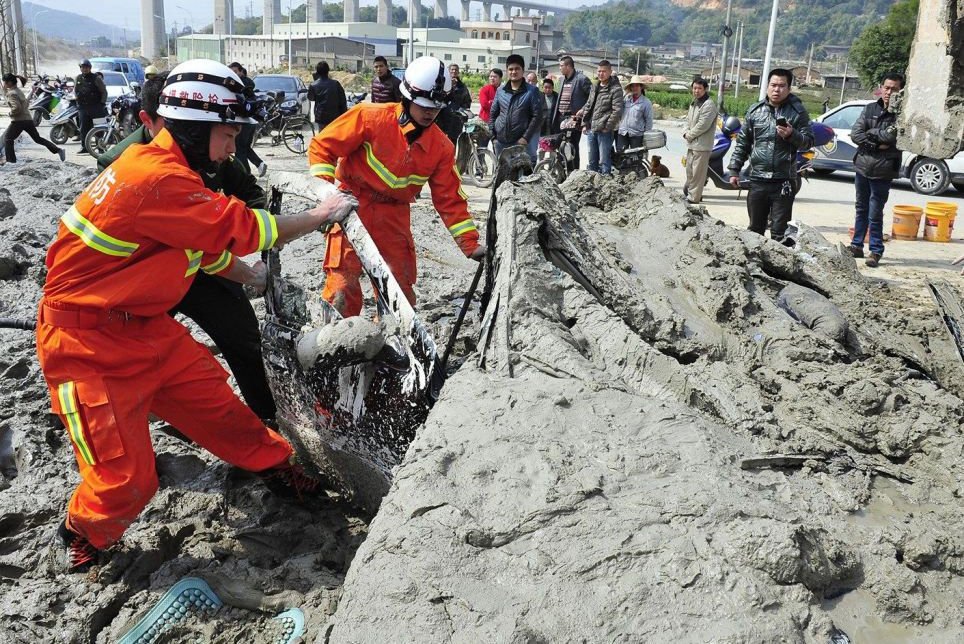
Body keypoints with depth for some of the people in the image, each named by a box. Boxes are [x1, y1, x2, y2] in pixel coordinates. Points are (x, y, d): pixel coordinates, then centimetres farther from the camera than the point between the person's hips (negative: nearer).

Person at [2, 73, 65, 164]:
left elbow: (16, 107, -25)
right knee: (37, 138, 12)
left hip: (18, 120, -9)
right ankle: (58, 150, 2)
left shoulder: (11, 93, -13)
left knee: (7, 138, 4)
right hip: (28, 118, 9)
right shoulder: (18, 90, 15)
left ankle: (10, 160, 2)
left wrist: (11, 113, -9)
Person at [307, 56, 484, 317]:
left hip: (394, 215, 4)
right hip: (352, 205, -4)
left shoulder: (441, 147, -2)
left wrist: (470, 244, -4)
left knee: (400, 289, 7)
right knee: (344, 280, -8)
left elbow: (450, 199, 2)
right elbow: (322, 145, -8)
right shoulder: (371, 117, -13)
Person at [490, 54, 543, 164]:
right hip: (501, 141, 4)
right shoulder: (500, 90, 11)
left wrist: (526, 137, -13)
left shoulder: (532, 91, 0)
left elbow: (537, 116, -6)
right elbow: (493, 114, 15)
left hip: (521, 142, -4)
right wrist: (493, 136, 6)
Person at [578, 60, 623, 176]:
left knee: (604, 161, -6)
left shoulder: (615, 89, -7)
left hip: (605, 131, -7)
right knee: (592, 161, 16)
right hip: (591, 129, 7)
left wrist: (607, 127, -16)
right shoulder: (595, 87, 16)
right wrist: (585, 124, 13)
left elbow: (617, 111, -14)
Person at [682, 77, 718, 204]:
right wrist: (686, 133, 0)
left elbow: (702, 125, -21)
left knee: (697, 172, -6)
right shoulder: (694, 103, 17)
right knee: (690, 170, 19)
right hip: (691, 143, 10)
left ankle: (693, 197, -1)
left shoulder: (709, 105, -14)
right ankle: (688, 192, 31)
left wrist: (689, 135, -11)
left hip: (702, 145, -10)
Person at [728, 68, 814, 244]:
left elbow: (808, 142, -1)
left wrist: (792, 135, -20)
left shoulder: (797, 111, 0)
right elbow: (742, 142, 12)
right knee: (755, 229, 12)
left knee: (779, 233, -3)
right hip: (757, 180, 3)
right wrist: (734, 170, 8)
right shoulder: (755, 110, 9)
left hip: (783, 182, -3)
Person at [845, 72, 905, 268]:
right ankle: (857, 245, 25)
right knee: (861, 209, 15)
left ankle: (876, 251, 9)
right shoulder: (870, 108, 8)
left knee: (875, 214, -3)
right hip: (862, 166, 5)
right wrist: (877, 144, -13)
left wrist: (870, 133, -8)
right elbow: (855, 134, -2)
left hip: (882, 171, -5)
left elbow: (892, 135, -20)